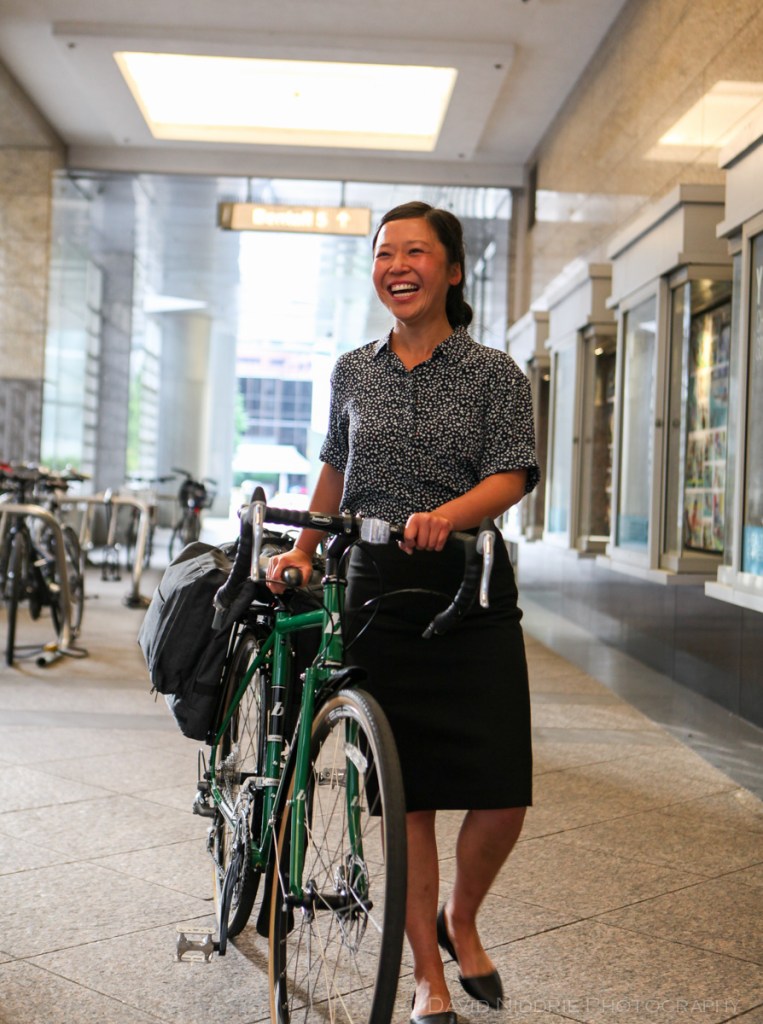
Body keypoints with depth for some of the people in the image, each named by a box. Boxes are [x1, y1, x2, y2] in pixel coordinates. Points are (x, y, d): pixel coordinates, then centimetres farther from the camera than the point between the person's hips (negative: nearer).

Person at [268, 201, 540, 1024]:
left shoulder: (494, 373, 2)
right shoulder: (353, 372, 11)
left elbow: (510, 476, -8)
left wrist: (447, 514, -26)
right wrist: (302, 551, 17)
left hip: (473, 593, -1)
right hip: (380, 594, 2)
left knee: (503, 791, -6)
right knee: (409, 795, 3)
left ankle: (460, 918, 26)